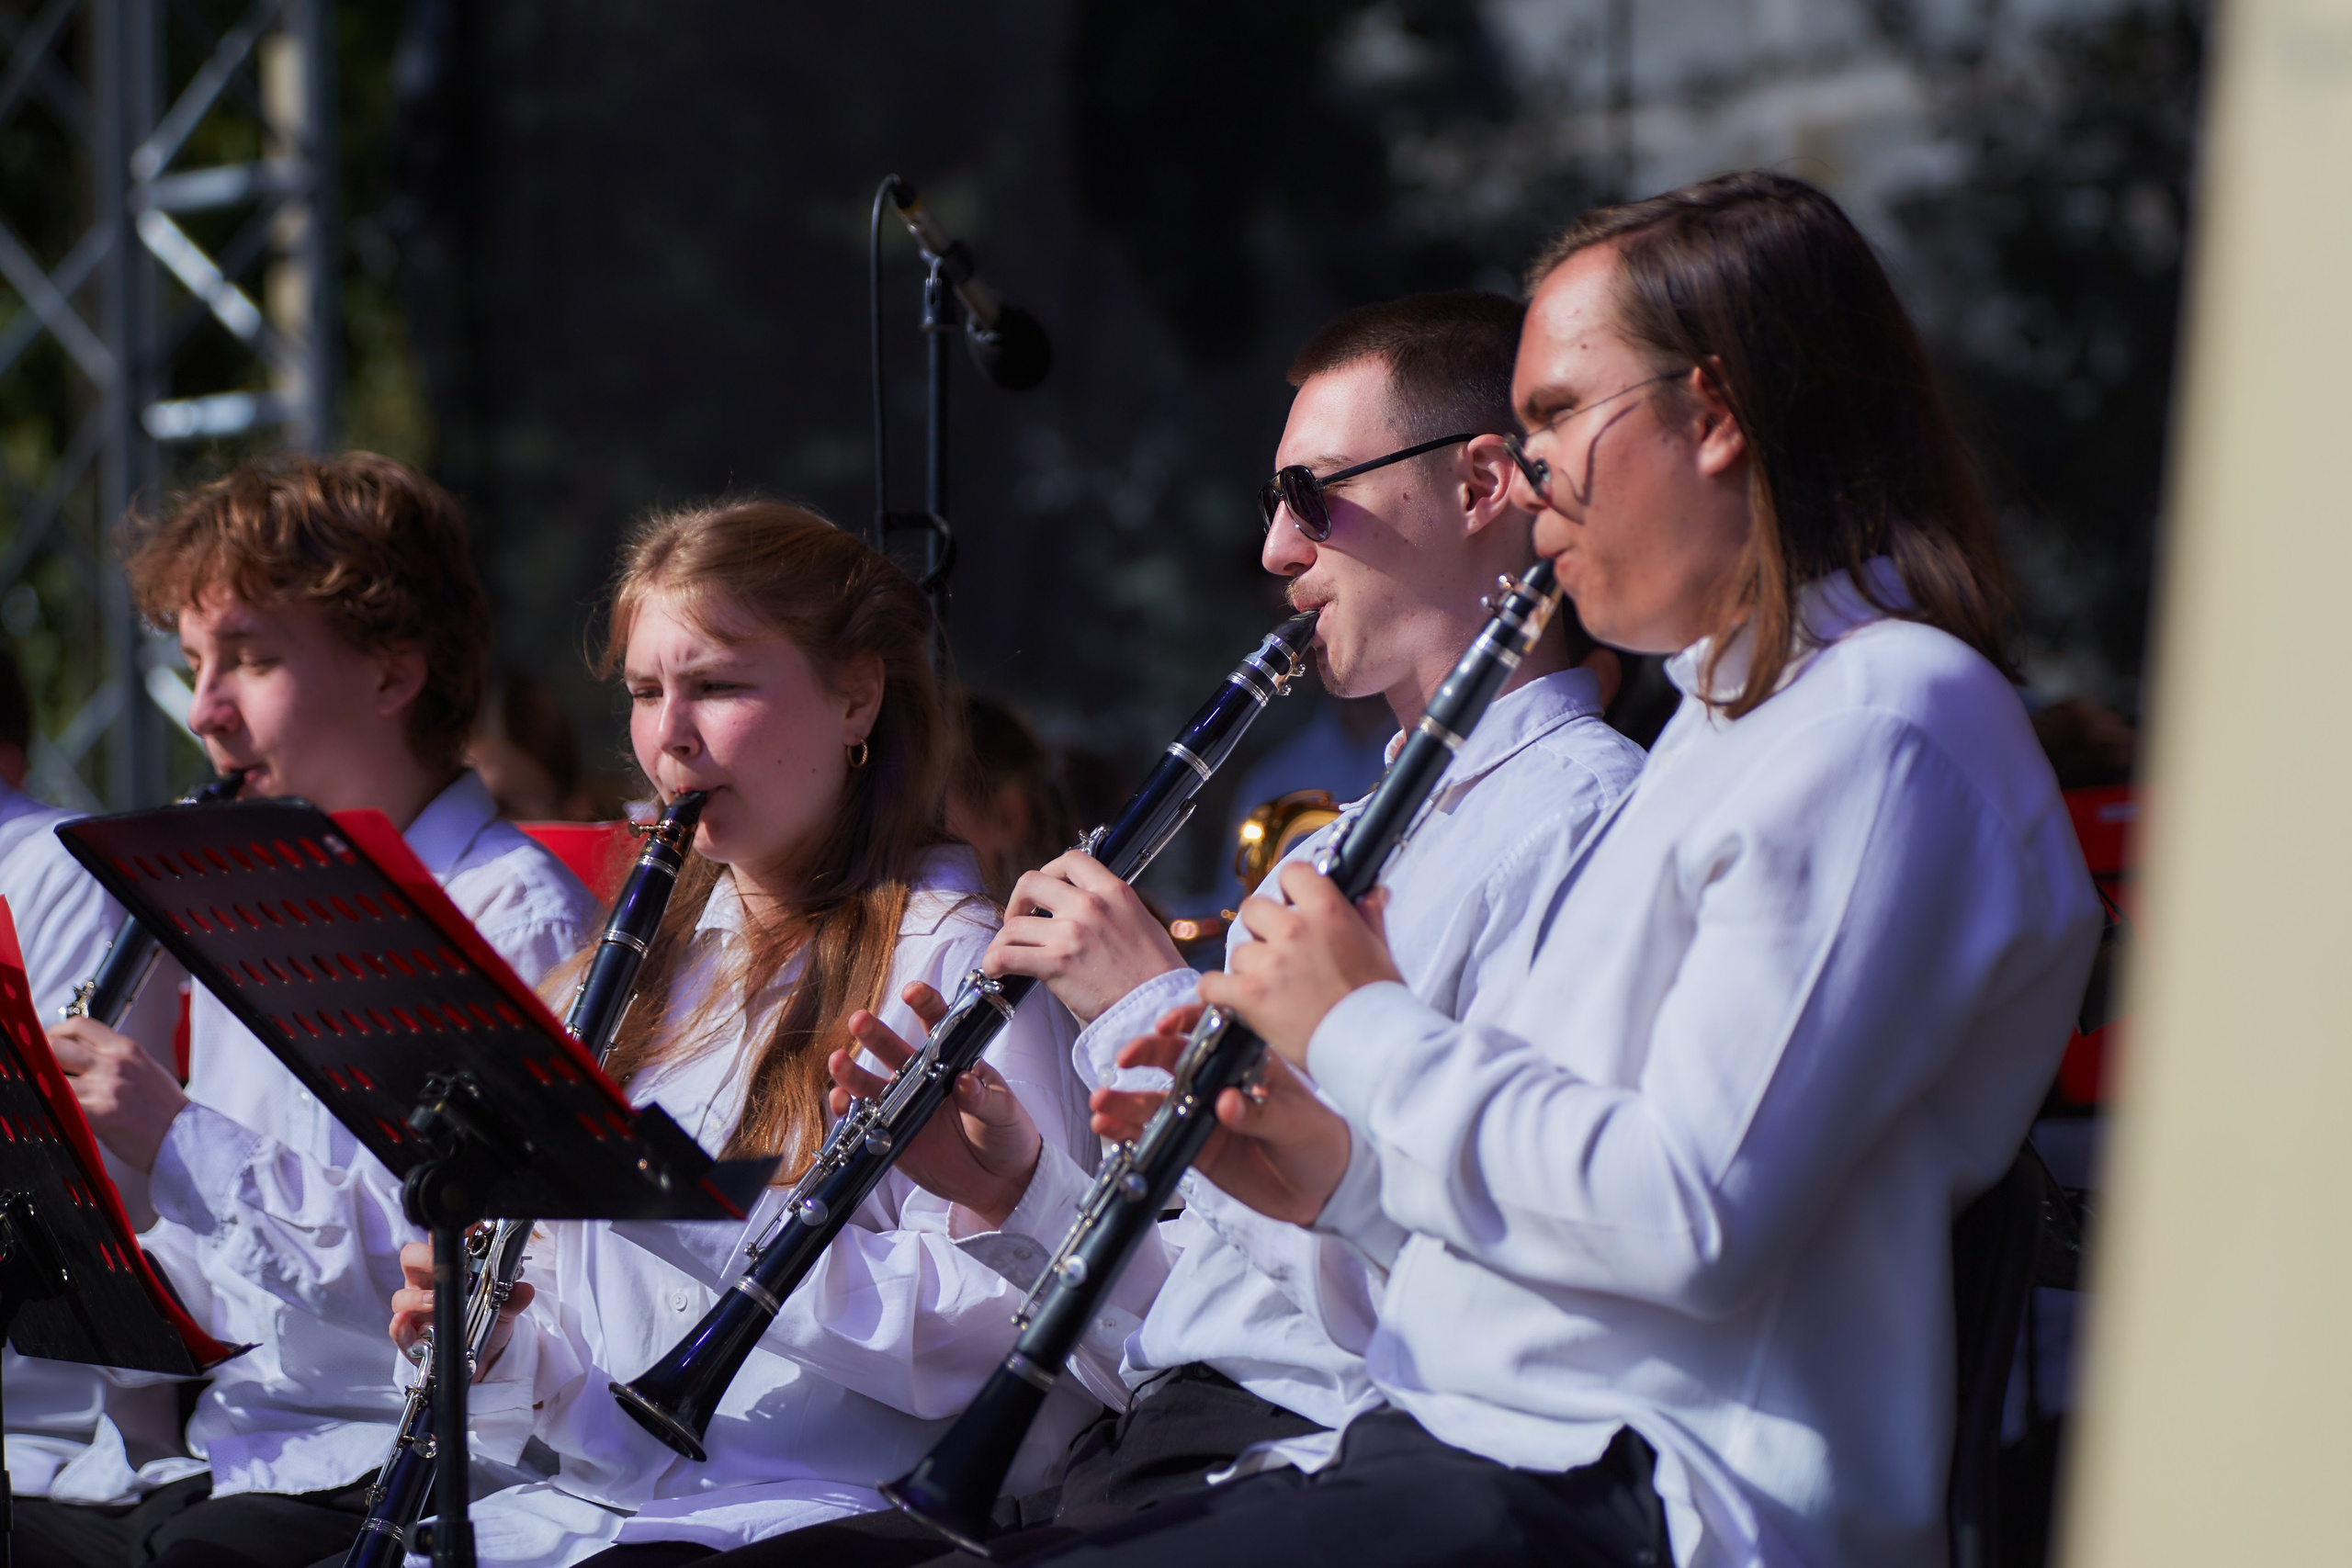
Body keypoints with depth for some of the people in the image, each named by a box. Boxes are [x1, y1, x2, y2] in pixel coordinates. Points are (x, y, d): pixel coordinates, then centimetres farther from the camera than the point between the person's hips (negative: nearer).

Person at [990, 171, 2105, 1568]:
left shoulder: (1883, 736, -12)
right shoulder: (1741, 713, 23)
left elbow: (1693, 1216, -21)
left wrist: (1368, 1032, -7)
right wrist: (1350, 1176, 12)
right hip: (1469, 1450, 10)